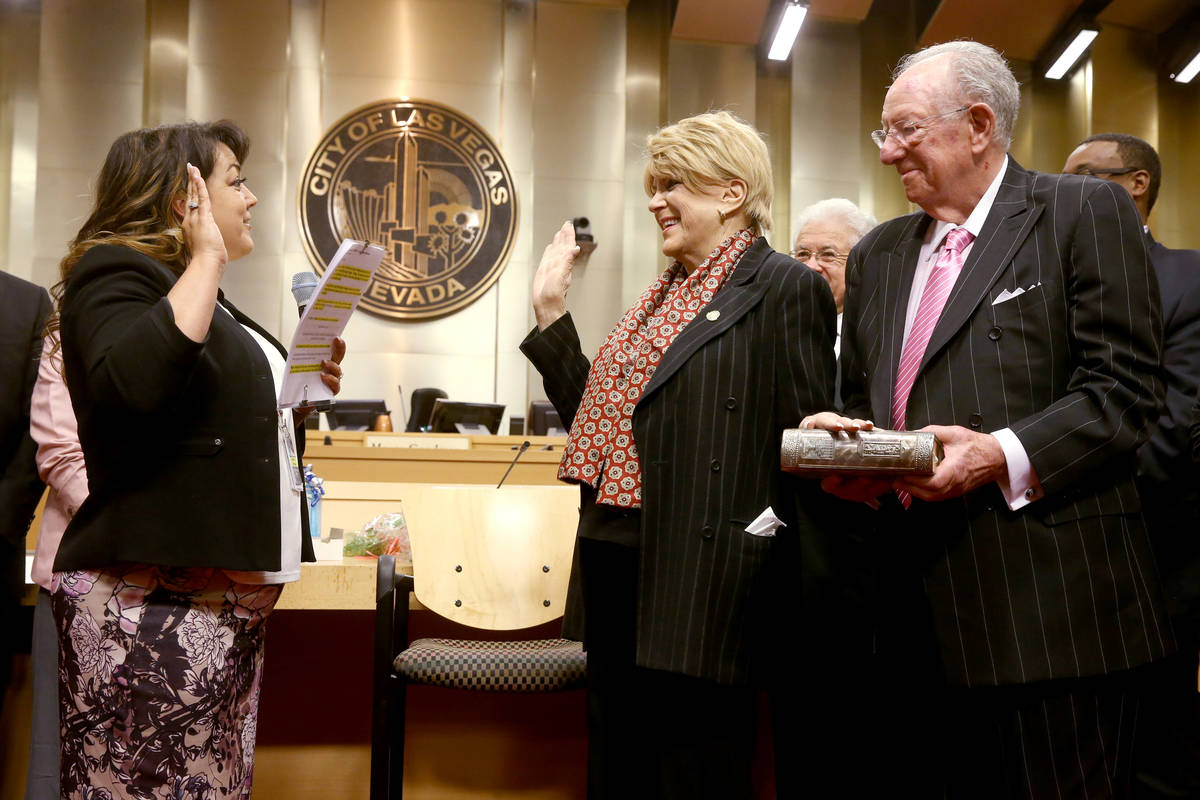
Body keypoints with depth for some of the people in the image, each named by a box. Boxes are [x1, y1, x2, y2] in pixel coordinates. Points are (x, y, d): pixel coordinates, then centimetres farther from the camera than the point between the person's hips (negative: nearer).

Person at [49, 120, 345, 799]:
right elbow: (138, 381, -29)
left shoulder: (205, 296, 23)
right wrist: (206, 257, -18)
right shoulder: (114, 272, -6)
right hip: (150, 601, -9)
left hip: (227, 602, 9)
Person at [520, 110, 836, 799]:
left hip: (698, 588, -8)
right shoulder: (668, 292, 18)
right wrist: (551, 312, 15)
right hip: (617, 577, 8)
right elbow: (600, 414, 17)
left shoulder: (786, 289, -7)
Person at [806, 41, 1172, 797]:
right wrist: (848, 442, 0)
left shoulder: (1086, 212, 0)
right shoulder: (877, 255, 18)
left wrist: (1004, 457, -21)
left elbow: (1121, 388, -8)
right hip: (922, 605, 6)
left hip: (1048, 602, -5)